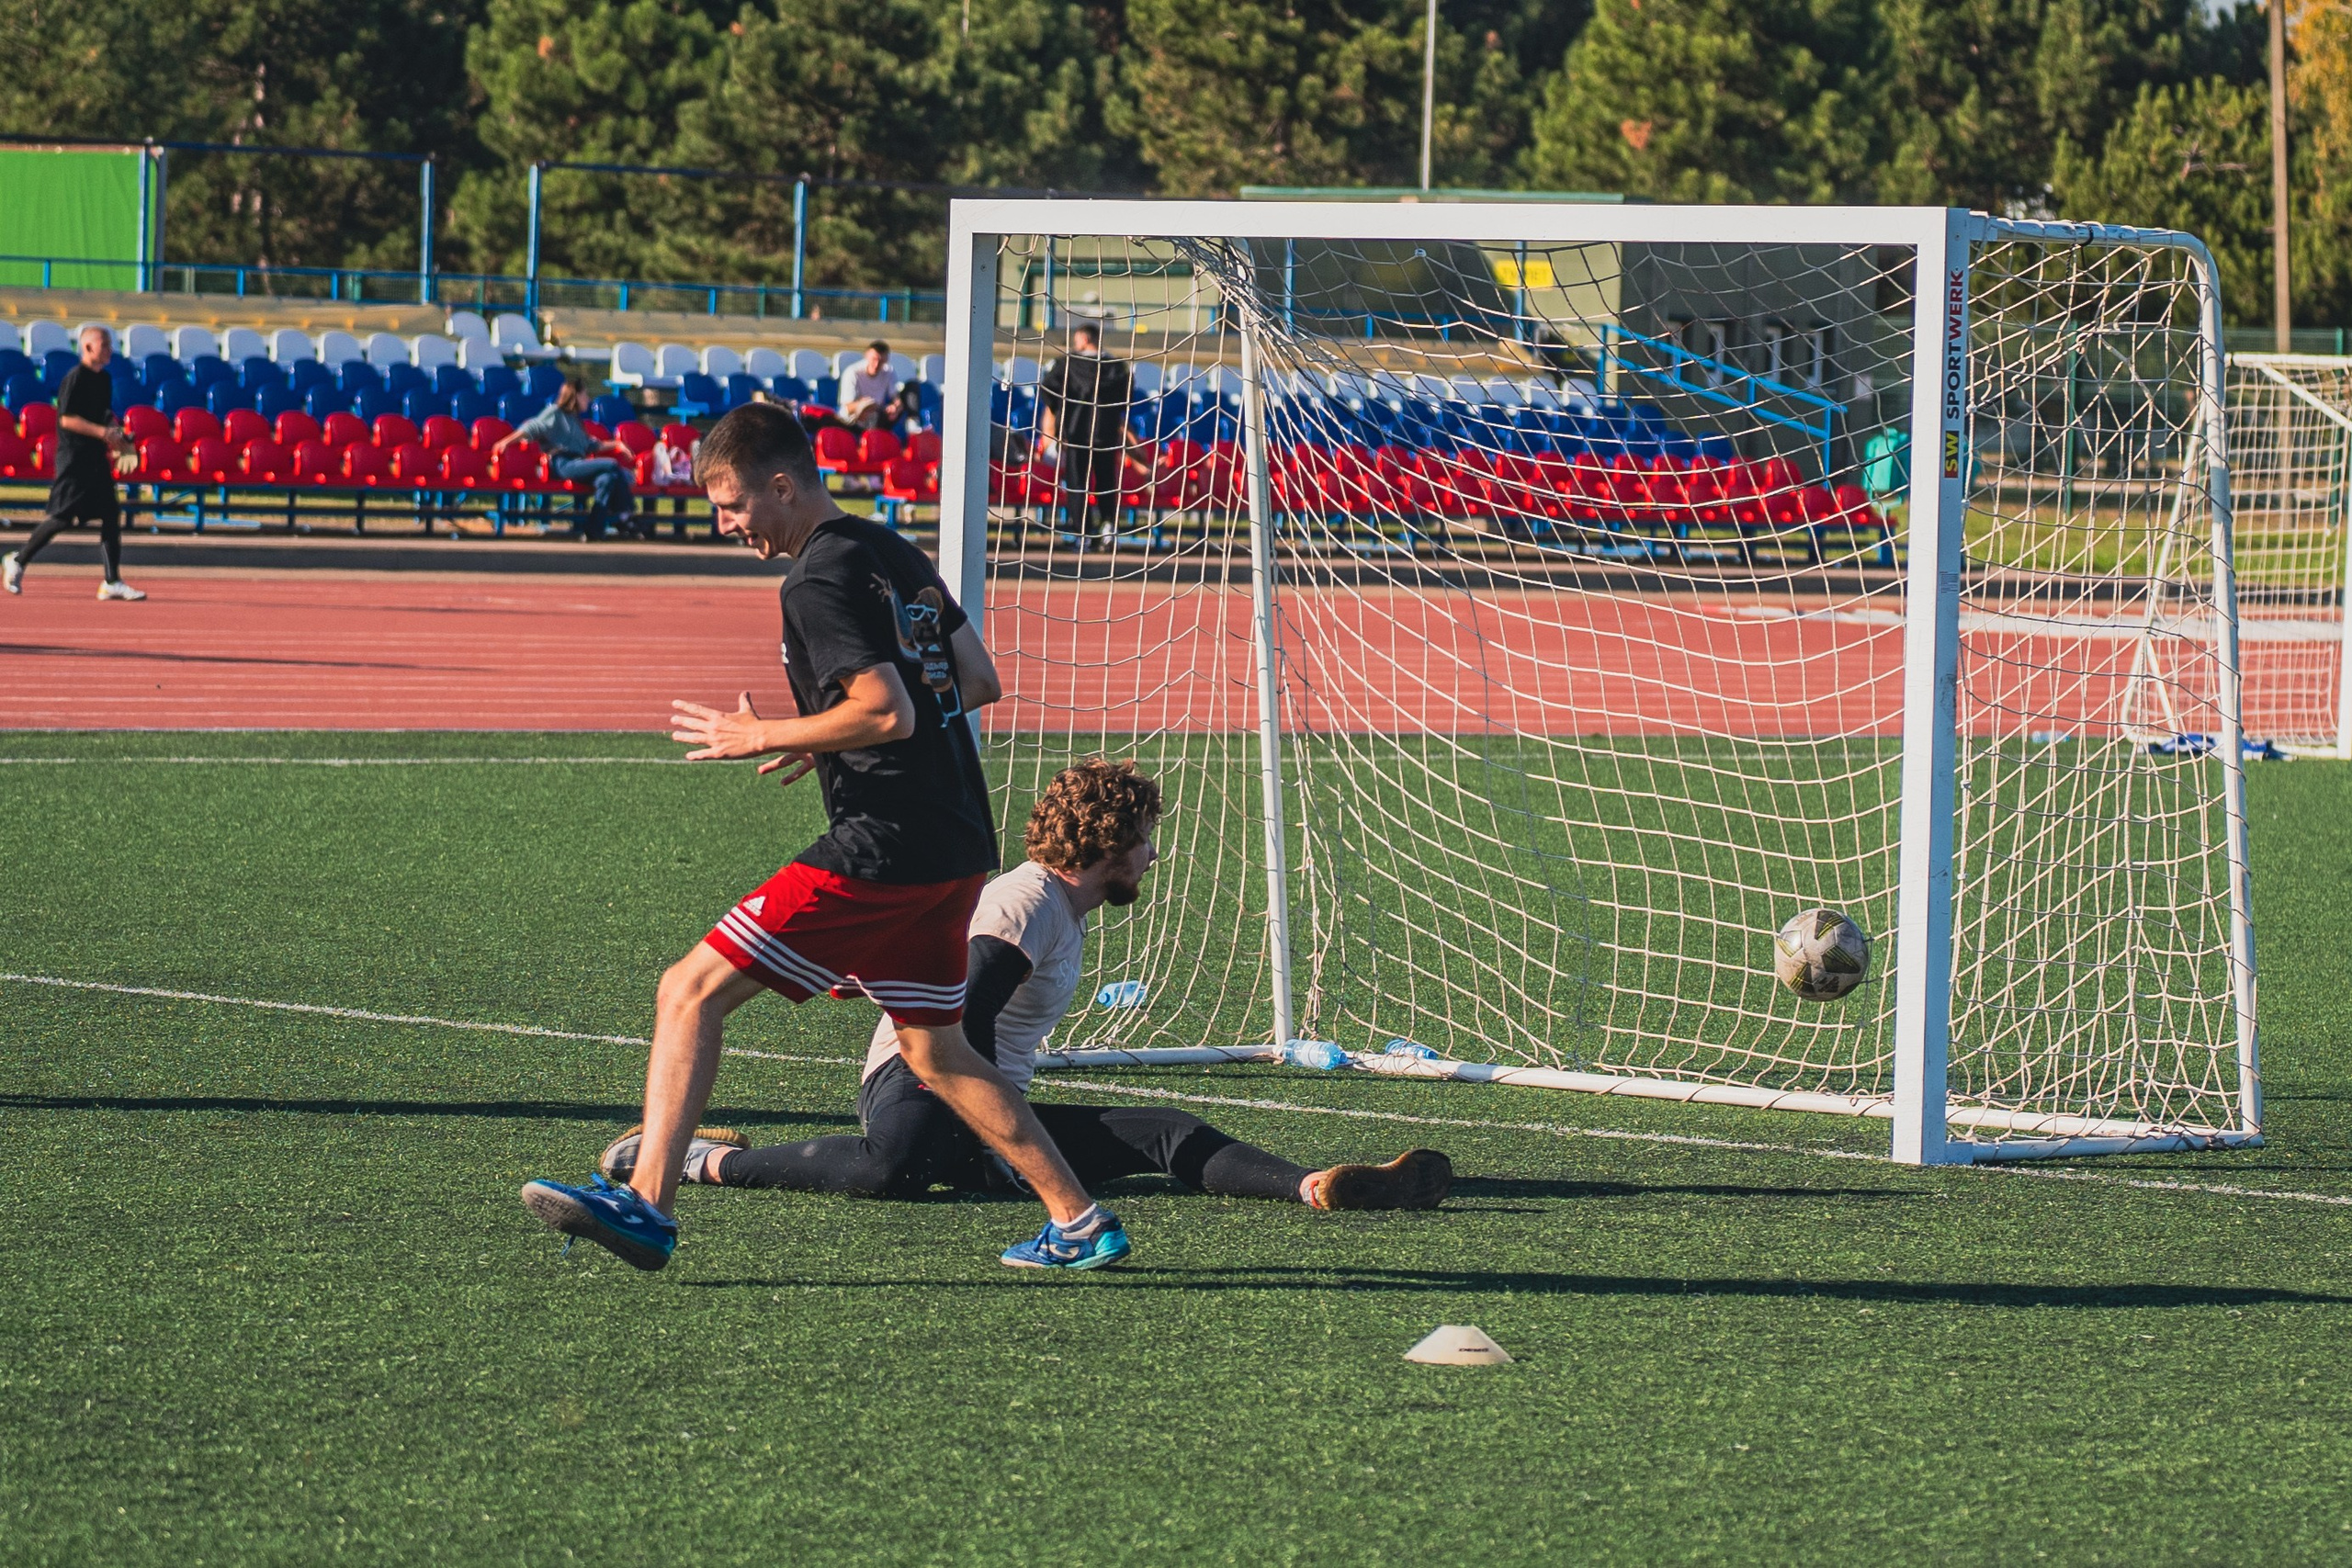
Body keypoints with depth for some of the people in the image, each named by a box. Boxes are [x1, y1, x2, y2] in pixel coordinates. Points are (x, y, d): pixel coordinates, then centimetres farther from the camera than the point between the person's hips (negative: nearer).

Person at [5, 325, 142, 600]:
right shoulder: (75, 379, -12)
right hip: (74, 457, -8)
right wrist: (101, 432, -23)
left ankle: (112, 582, 2)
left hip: (97, 458, 8)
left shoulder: (103, 380, 13)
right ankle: (18, 562, 11)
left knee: (111, 513, 0)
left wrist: (116, 438, 8)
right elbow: (67, 419, -18)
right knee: (63, 518, -7)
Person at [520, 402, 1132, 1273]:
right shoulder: (896, 554, 15)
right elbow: (979, 681, 21)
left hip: (883, 849, -9)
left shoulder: (819, 582, -12)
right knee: (934, 1053, 21)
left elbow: (888, 712, -22)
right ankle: (1079, 1221, 19)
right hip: (959, 846, 9)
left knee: (691, 991, -8)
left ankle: (646, 1203, -17)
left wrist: (766, 737, -10)